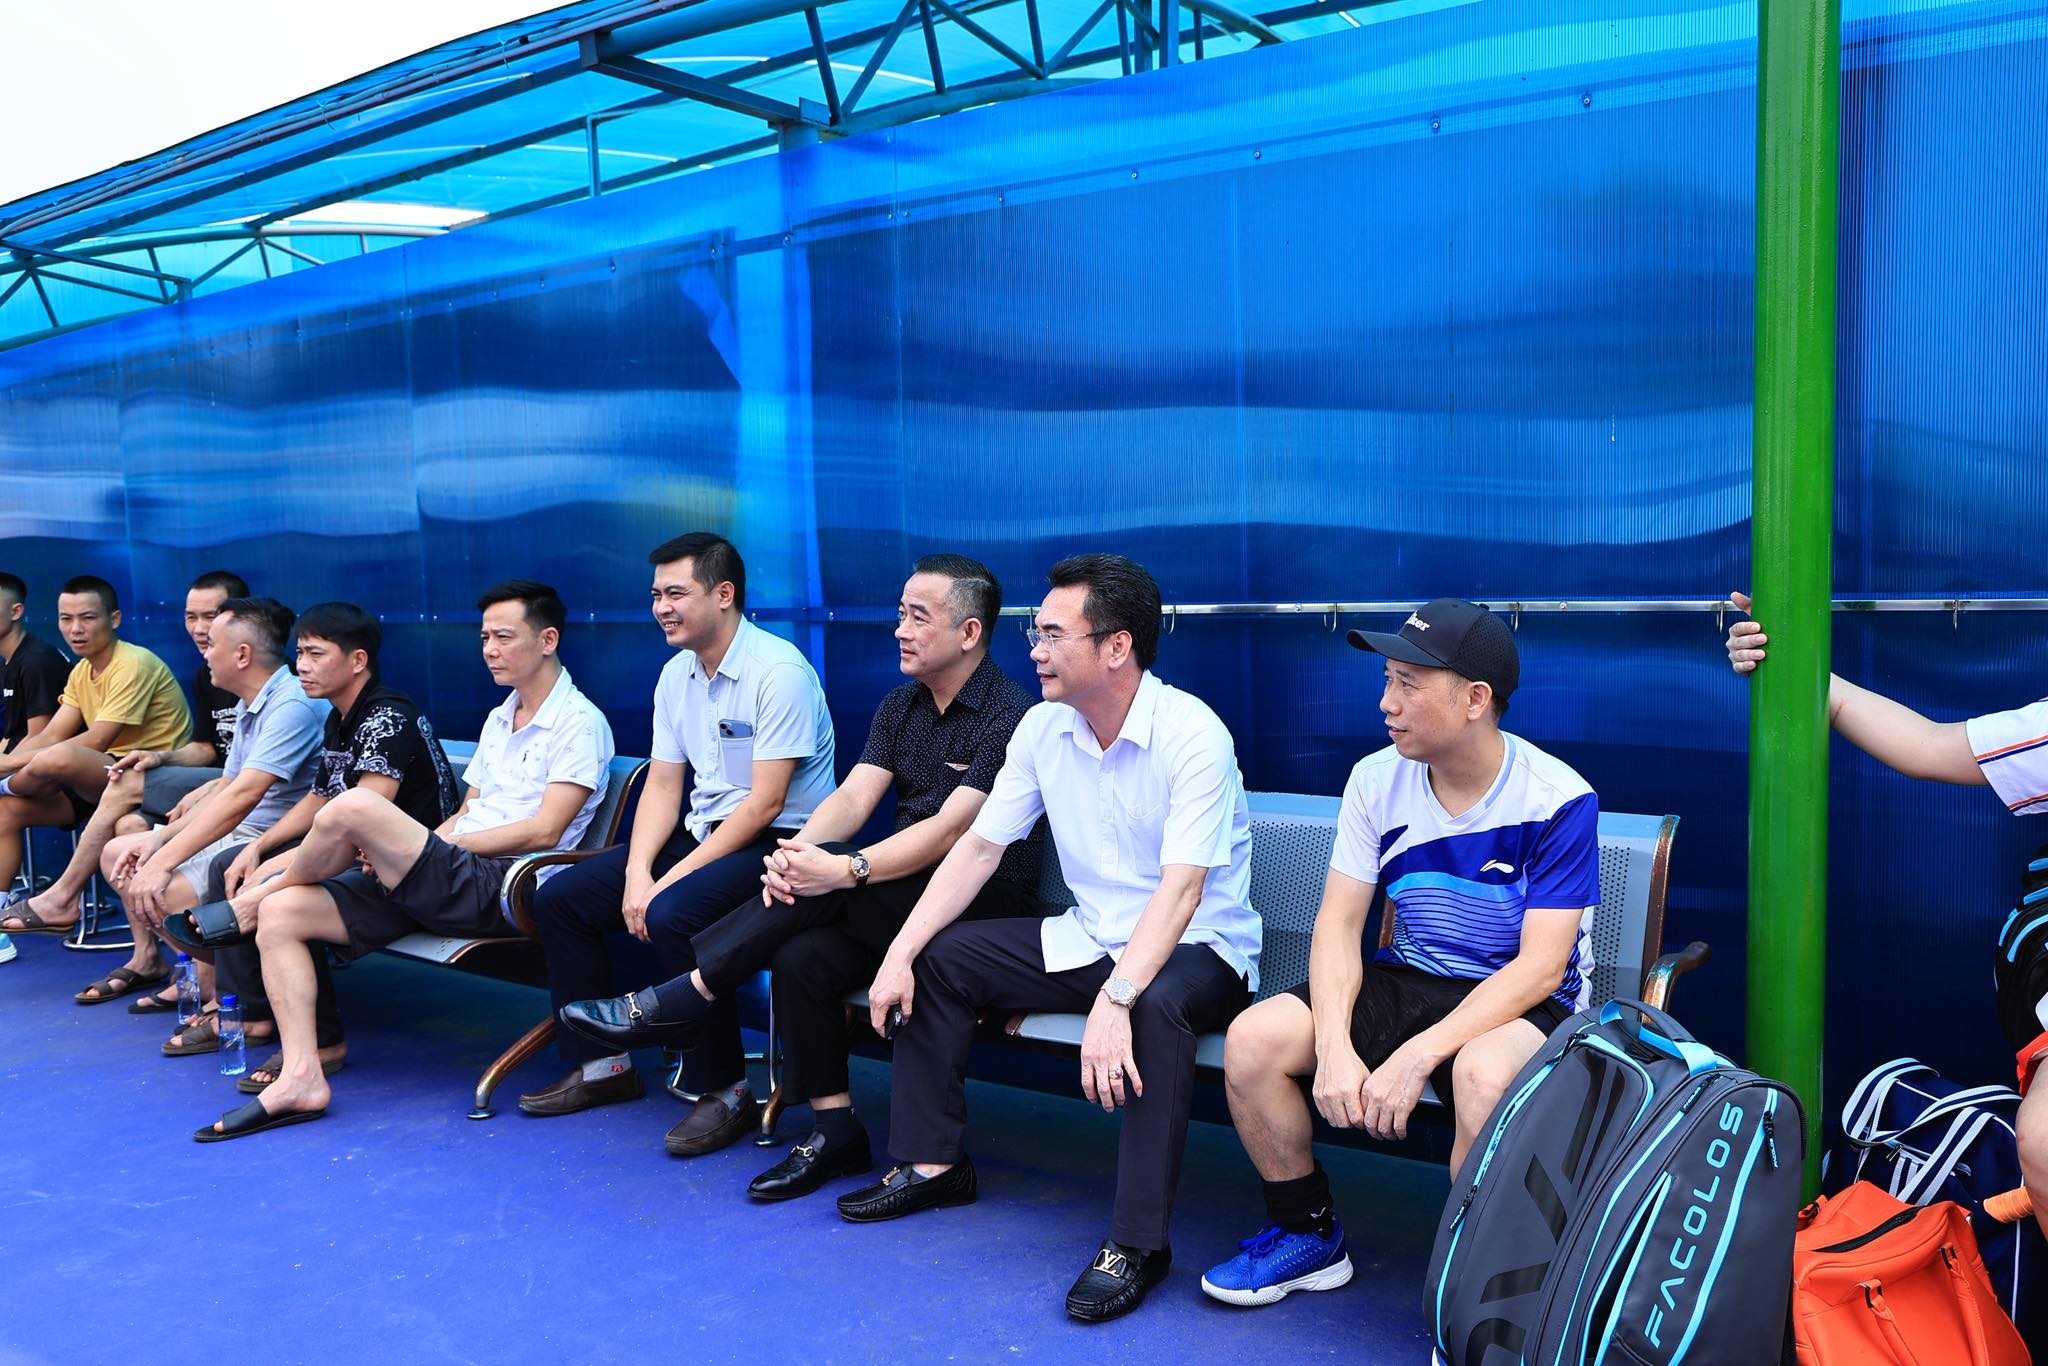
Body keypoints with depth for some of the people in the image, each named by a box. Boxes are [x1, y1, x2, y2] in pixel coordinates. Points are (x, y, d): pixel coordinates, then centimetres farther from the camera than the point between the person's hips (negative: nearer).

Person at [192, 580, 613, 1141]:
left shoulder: (579, 723, -5)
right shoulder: (499, 719, 24)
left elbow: (542, 832, -13)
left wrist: (432, 844, -11)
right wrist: (401, 850, 2)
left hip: (499, 890, -9)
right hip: (448, 883, 9)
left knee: (355, 806, -26)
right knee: (282, 913, -7)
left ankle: (253, 899, 3)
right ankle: (301, 1077, -11)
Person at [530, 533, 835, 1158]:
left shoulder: (779, 671, -18)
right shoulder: (676, 674, 8)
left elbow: (764, 804, -22)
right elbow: (663, 784, 9)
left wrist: (670, 881, -21)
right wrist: (638, 872, -8)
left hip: (775, 843, -9)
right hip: (702, 831, 9)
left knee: (673, 915, -33)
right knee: (558, 897, 2)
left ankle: (725, 1093, -15)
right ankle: (603, 1065, 15)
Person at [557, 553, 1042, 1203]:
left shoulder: (1011, 716, -12)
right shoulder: (900, 706, 13)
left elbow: (950, 830, -22)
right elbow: (853, 796, 0)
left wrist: (842, 870, -31)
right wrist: (796, 854, -20)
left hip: (988, 902, -6)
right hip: (902, 896, 7)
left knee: (827, 876, -28)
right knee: (801, 956, -22)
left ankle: (676, 1003, -18)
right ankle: (833, 1132, -8)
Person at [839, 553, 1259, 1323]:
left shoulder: (1192, 736, -22)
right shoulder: (1044, 727, -2)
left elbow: (1181, 888, -31)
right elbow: (980, 847, 0)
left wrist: (1114, 1001, -44)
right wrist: (901, 953, -10)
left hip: (1198, 948, -7)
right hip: (1089, 936, 7)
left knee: (1156, 1006, -39)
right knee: (939, 958, -1)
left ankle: (1137, 1242, -26)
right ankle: (932, 1164, 11)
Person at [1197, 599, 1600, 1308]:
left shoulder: (1558, 800, -17)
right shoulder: (1375, 780, -3)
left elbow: (1540, 966, -21)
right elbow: (1338, 923, -4)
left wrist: (1415, 1058, -30)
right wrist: (1335, 1047, -22)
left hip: (1521, 1000, -5)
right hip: (1406, 979, 5)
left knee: (1482, 1073, -40)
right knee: (1253, 1037, -17)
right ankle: (1309, 1236, 7)